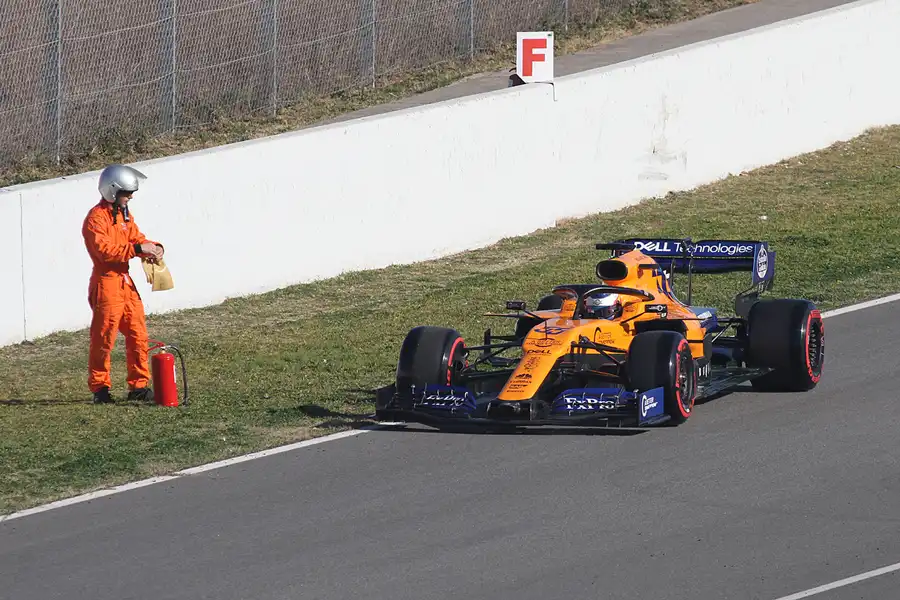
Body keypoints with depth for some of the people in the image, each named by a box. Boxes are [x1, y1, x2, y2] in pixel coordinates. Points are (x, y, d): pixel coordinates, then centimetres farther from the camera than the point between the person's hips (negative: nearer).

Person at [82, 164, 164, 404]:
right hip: (106, 283, -8)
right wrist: (137, 249, -26)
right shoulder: (96, 218, -13)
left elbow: (136, 238, 19)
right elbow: (104, 249, -24)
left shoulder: (124, 214, 15)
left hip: (126, 282, 8)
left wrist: (153, 247, -2)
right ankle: (100, 388, 6)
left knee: (138, 335, 7)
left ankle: (139, 386, 14)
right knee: (104, 339, -3)